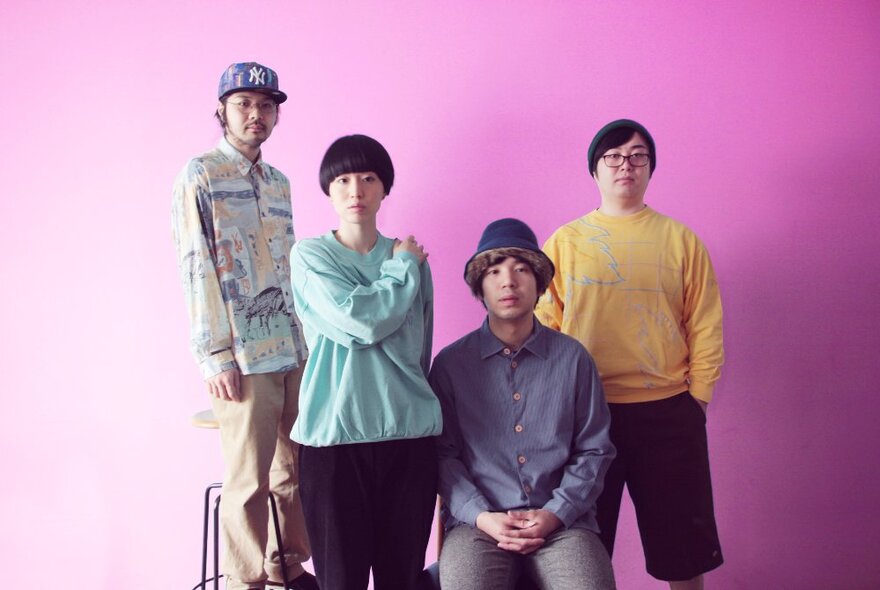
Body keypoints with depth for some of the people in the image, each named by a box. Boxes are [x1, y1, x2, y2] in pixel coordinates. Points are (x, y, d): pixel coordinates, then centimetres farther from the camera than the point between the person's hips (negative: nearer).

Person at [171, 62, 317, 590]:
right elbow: (196, 270, -8)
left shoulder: (279, 181, 17)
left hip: (296, 351, 6)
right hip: (244, 357, -6)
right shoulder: (200, 175, -2)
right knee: (249, 479, 0)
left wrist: (311, 338, 14)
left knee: (294, 470, 12)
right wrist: (216, 356, -13)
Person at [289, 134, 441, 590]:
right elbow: (361, 320, -14)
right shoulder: (309, 255, 2)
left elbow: (416, 350, 13)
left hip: (409, 432, 3)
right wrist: (401, 269, -2)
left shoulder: (410, 258, 10)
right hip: (334, 432, -2)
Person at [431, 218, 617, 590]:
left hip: (562, 522, 1)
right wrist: (480, 516, -9)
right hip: (479, 522, -1)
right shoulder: (451, 363, 4)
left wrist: (556, 513, -4)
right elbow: (442, 453, 3)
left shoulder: (573, 358, 6)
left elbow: (595, 449, 8)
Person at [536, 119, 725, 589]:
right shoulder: (565, 241, 4)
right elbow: (543, 325, 3)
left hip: (668, 413, 0)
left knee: (681, 548, 11)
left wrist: (699, 395, 0)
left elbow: (705, 326, 5)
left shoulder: (680, 240, 4)